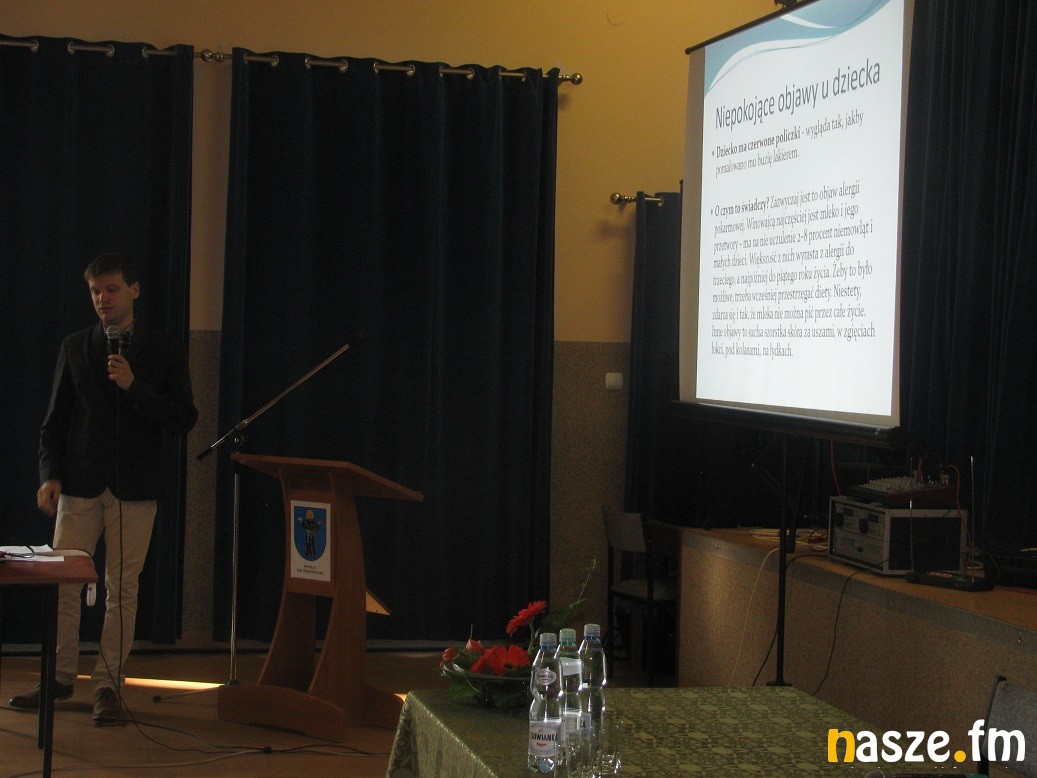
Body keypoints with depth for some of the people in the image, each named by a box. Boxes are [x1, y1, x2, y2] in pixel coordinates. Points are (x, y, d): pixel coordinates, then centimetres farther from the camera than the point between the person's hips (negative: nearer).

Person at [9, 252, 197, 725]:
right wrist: (50, 474, -1)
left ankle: (108, 683, 6)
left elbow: (183, 419, -2)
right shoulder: (75, 348, 10)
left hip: (135, 486, -2)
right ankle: (60, 677, 12)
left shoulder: (164, 350, 5)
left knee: (122, 588, -1)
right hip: (80, 482, 2)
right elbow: (55, 418, 11)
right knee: (63, 582, 0)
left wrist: (133, 386, -14)